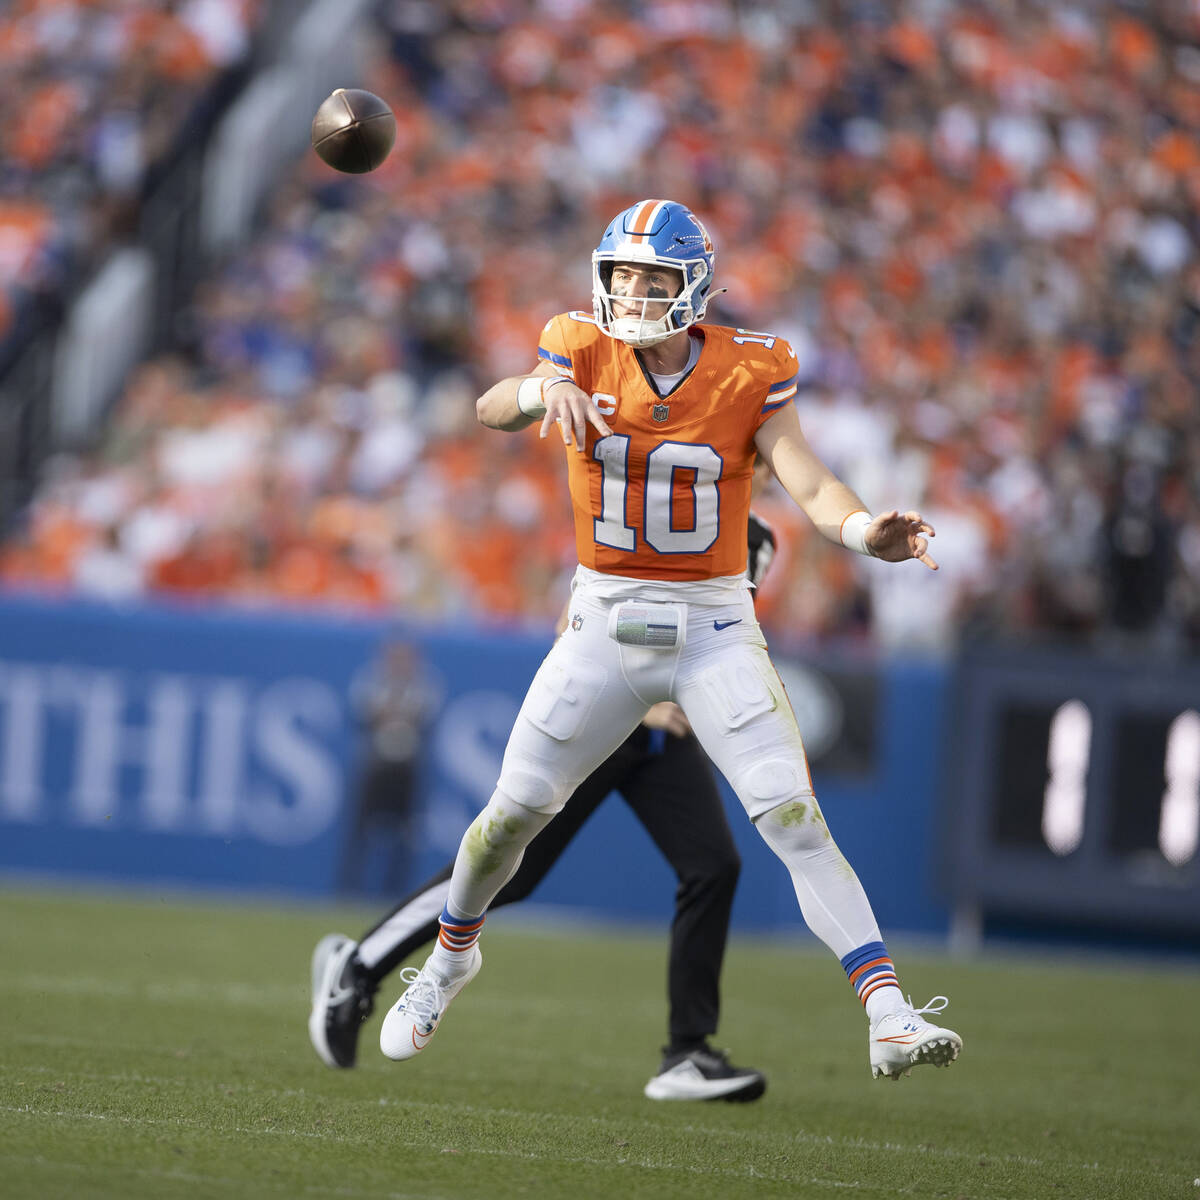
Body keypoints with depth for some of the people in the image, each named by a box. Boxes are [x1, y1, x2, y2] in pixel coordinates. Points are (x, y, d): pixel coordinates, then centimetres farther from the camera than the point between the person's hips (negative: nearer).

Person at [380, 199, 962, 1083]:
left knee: (794, 816, -15)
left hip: (713, 627, -1)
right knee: (514, 811, 6)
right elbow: (491, 411, -21)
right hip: (606, 623, 2)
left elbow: (814, 488, -14)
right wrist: (543, 391, -45)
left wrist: (869, 532, -37)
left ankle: (889, 1017, -19)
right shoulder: (586, 356, -4)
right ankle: (452, 954, 36)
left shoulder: (748, 375, -7)